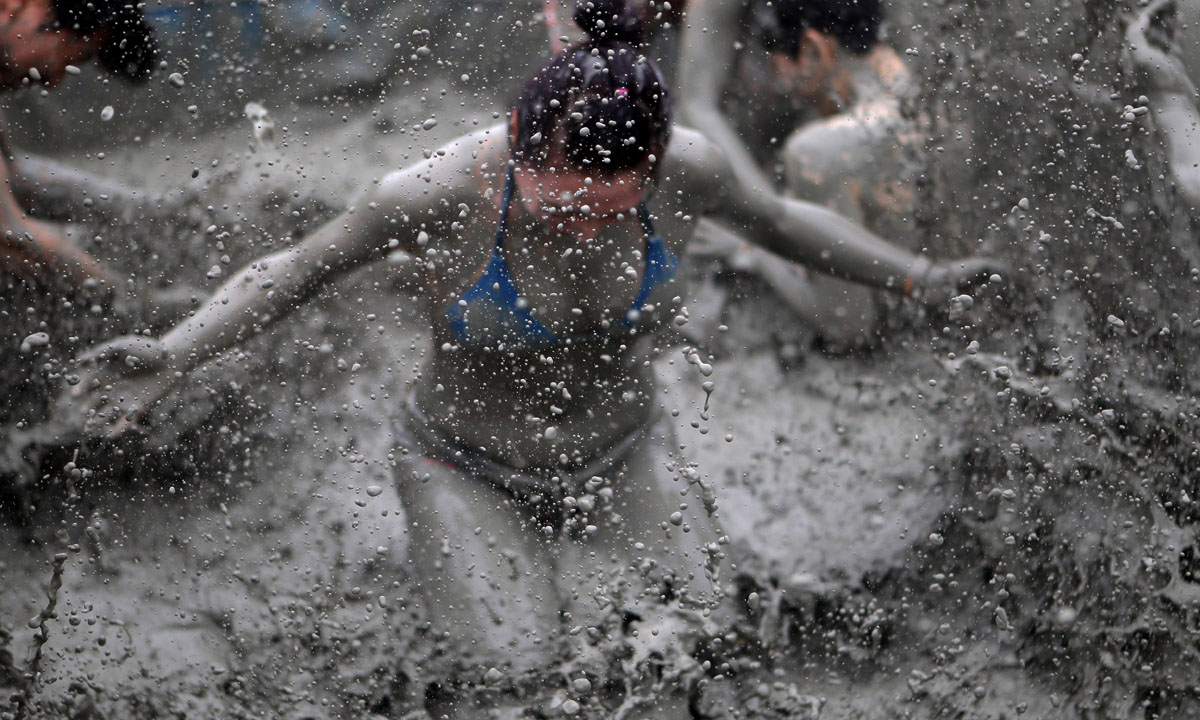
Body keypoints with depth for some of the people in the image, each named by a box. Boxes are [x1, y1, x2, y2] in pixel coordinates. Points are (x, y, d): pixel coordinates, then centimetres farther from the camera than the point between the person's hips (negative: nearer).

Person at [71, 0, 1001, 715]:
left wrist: (919, 278, 11)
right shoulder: (443, 191, -27)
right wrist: (172, 354, -19)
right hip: (469, 476, -2)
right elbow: (301, 267, -9)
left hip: (625, 465, 3)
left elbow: (778, 220, 5)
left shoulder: (684, 169, -19)